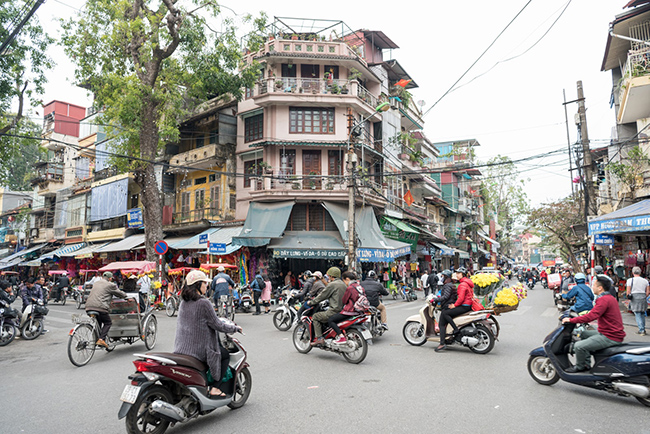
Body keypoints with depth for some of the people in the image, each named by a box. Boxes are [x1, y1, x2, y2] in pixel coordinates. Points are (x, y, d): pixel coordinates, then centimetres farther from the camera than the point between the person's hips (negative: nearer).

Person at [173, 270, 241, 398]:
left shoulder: (183, 301, 6)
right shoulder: (203, 303, -20)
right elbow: (217, 325, -15)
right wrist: (235, 328, 2)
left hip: (181, 348, 8)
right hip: (199, 349, -8)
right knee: (225, 355, 14)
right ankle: (214, 389, 8)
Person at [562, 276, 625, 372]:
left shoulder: (604, 300, -20)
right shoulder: (610, 297, 13)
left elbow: (591, 316, -28)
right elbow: (595, 313, 25)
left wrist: (571, 320, -20)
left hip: (610, 337, -11)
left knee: (578, 346, -16)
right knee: (583, 334, 23)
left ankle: (580, 367, 8)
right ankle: (586, 363, 24)